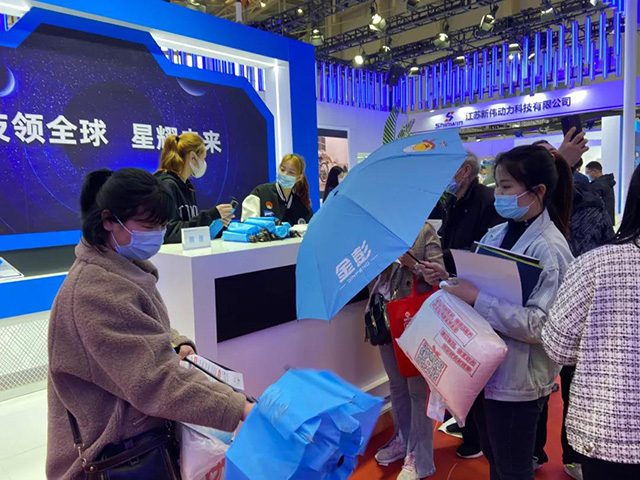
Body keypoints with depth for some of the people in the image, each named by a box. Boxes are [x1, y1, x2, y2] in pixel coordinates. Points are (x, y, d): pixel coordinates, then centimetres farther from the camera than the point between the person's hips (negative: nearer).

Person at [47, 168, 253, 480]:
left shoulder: (124, 268, 3)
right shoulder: (98, 292, -28)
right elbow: (155, 380, -33)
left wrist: (175, 344, -2)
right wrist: (239, 410, -35)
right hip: (117, 450, -9)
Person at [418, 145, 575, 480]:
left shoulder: (549, 249, -19)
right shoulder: (497, 233, 4)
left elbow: (540, 325, -26)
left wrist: (476, 298, -28)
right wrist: (448, 280, -4)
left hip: (516, 379, -7)